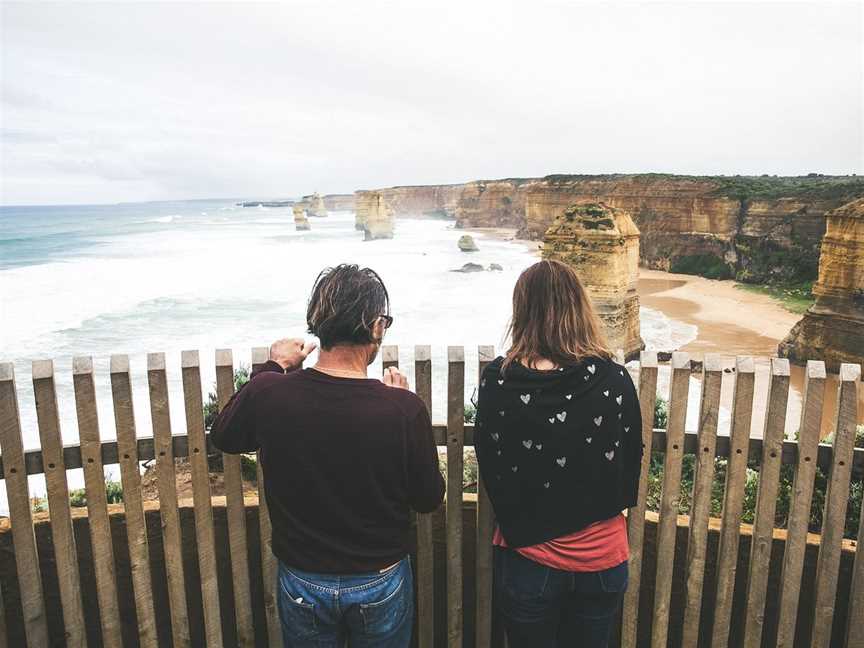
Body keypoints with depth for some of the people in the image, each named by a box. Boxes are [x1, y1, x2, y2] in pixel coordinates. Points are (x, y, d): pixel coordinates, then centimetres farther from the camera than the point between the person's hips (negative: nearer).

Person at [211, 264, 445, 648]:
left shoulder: (267, 392, -21)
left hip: (301, 584, 2)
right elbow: (429, 499, -11)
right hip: (381, 585, -1)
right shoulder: (403, 408, -27)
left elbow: (223, 437, 2)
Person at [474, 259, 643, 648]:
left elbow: (490, 471, -6)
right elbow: (631, 473, -2)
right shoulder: (615, 380, -15)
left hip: (527, 561, -1)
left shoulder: (497, 381, -17)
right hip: (601, 557, 2)